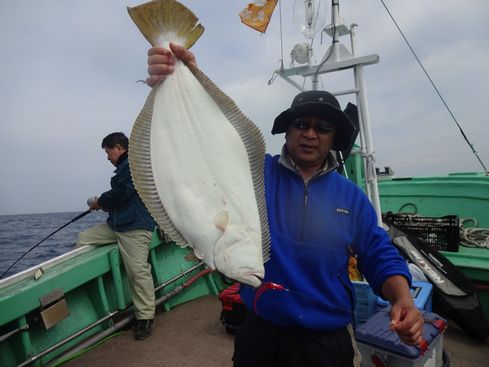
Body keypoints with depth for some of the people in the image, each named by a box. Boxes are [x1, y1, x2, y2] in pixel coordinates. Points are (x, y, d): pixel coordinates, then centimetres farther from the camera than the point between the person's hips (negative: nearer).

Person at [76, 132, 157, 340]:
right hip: (116, 225, 11)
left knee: (138, 271, -11)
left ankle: (145, 317, 1)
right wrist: (105, 205, 11)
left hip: (135, 228, -10)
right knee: (83, 238, 9)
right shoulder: (124, 167, 20)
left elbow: (122, 193, -16)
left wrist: (101, 202, 0)